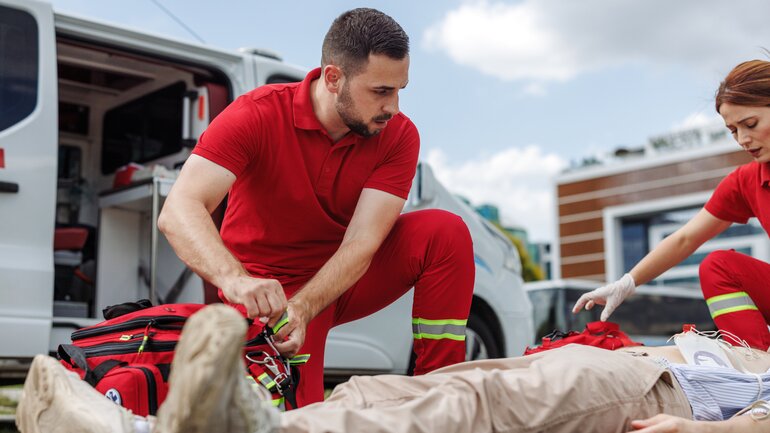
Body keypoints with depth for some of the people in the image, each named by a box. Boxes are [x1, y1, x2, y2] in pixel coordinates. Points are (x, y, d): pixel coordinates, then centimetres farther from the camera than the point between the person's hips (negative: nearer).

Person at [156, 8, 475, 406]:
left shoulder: (399, 136, -15)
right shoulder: (258, 115, -21)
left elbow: (360, 245, -22)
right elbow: (179, 210, -33)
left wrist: (301, 309, -39)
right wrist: (235, 280, -52)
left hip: (345, 279, 3)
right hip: (269, 288, -3)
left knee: (445, 231, -20)